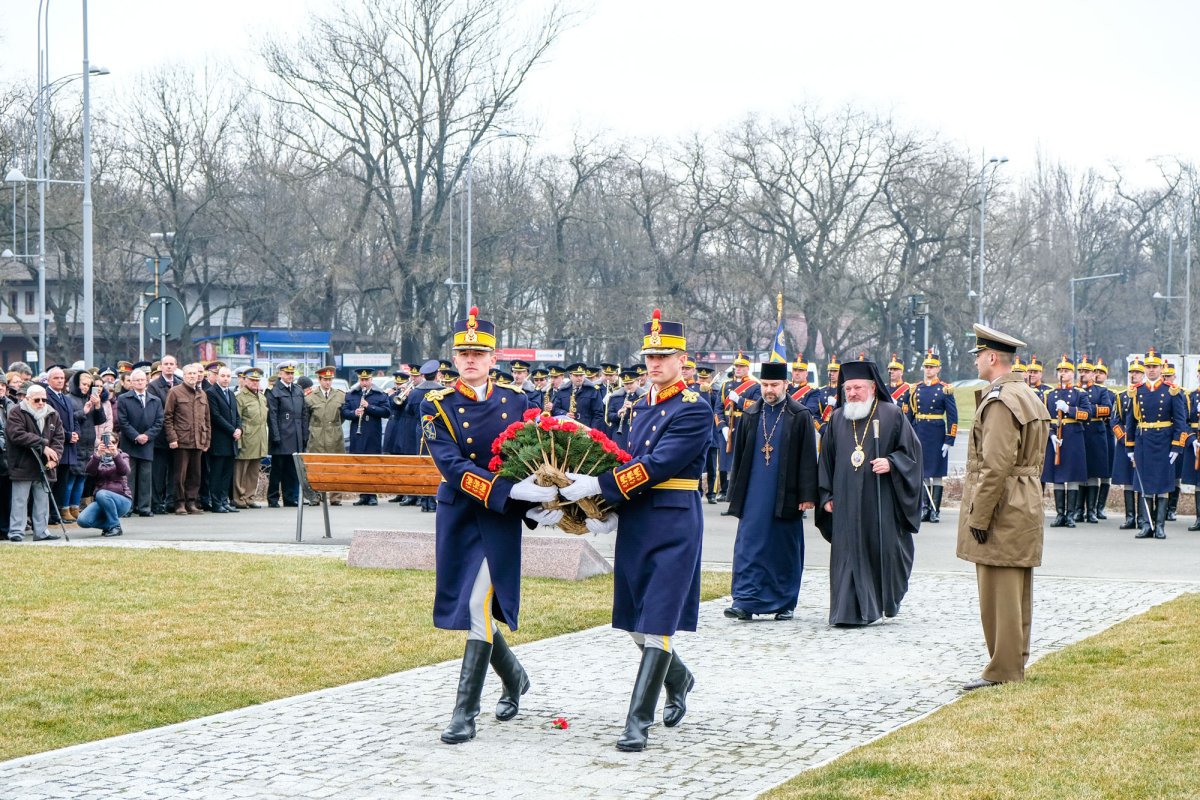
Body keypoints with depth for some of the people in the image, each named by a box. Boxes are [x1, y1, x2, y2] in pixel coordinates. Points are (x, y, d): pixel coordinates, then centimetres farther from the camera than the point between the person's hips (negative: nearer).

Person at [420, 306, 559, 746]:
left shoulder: (516, 400, 2)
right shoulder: (437, 406, -4)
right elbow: (452, 466, -17)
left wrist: (541, 501, -12)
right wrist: (509, 491, -28)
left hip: (501, 520, -1)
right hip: (458, 516, 1)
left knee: (479, 607, -12)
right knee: (471, 609, 11)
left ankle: (466, 713, -8)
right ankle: (514, 677, 39)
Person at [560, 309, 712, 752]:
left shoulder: (695, 410, -11)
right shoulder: (641, 406, 14)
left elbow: (656, 465, -20)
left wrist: (598, 487, -25)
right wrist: (610, 512, -1)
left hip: (673, 528, -8)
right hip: (634, 526, 8)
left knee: (658, 625, -7)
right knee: (636, 626, 15)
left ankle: (638, 723, -5)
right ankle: (679, 680, 41)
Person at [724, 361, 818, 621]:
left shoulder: (800, 416, -1)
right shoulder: (750, 415, 9)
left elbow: (808, 458, -3)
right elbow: (739, 455, 12)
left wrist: (807, 494, -9)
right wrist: (735, 493, 9)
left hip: (786, 496, -2)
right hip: (754, 495, 2)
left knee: (785, 549, 6)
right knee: (748, 548, -4)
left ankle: (785, 603, 16)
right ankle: (745, 601, -6)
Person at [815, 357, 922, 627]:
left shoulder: (892, 415, 1)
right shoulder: (837, 419, 11)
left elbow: (911, 451, 3)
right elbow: (826, 460, 14)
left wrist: (891, 463, -16)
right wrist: (827, 495, 9)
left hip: (881, 500, -2)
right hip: (846, 501, 2)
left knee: (885, 549, 4)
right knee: (849, 553, -3)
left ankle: (889, 601, 28)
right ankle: (851, 610, -2)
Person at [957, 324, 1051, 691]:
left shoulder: (1000, 402, -18)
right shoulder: (1028, 396, 15)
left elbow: (996, 466, -23)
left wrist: (979, 517, -19)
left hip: (1002, 509, -10)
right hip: (1025, 507, 10)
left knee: (998, 592, -5)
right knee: (1016, 591, 14)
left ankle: (1002, 671, -2)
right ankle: (1015, 664, 21)